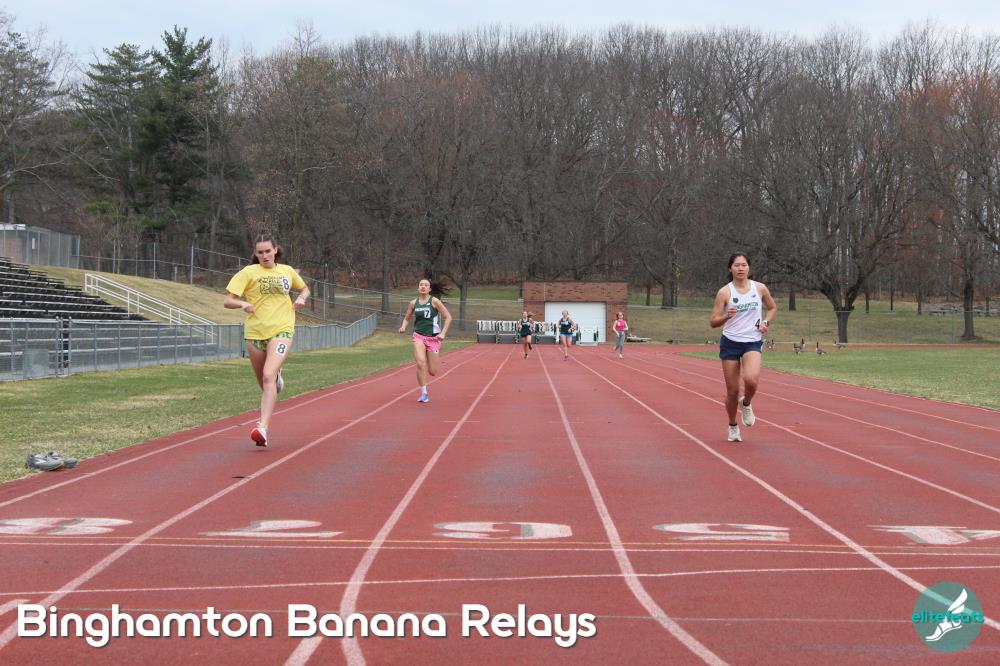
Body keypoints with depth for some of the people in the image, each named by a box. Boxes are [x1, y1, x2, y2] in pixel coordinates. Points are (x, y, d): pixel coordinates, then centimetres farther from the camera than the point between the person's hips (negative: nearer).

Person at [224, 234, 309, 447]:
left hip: (281, 331, -1)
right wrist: (243, 304, -23)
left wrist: (301, 298, 7)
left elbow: (304, 288, 29)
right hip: (255, 333, 1)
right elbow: (228, 301, -2)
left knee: (268, 376, -21)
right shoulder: (248, 273, 2)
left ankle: (262, 427, -27)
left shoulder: (287, 271, 10)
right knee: (263, 382, 12)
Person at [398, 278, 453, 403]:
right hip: (418, 336, 1)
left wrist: (443, 333, -13)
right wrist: (403, 327, -4)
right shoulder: (413, 303, 4)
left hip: (433, 338, -1)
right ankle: (423, 393, -12)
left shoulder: (434, 301, -5)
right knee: (420, 363, -23)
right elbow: (407, 318, 17)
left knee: (432, 372, 3)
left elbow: (448, 317, -4)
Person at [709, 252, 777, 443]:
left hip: (752, 342, 1)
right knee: (732, 391, 2)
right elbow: (713, 322, -5)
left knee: (751, 379, -27)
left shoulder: (760, 288, 2)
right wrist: (727, 316, -25)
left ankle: (746, 404, 7)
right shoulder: (724, 292, -5)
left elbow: (773, 308, 20)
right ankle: (733, 426, 27)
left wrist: (766, 322, 1)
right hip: (730, 343, -1)